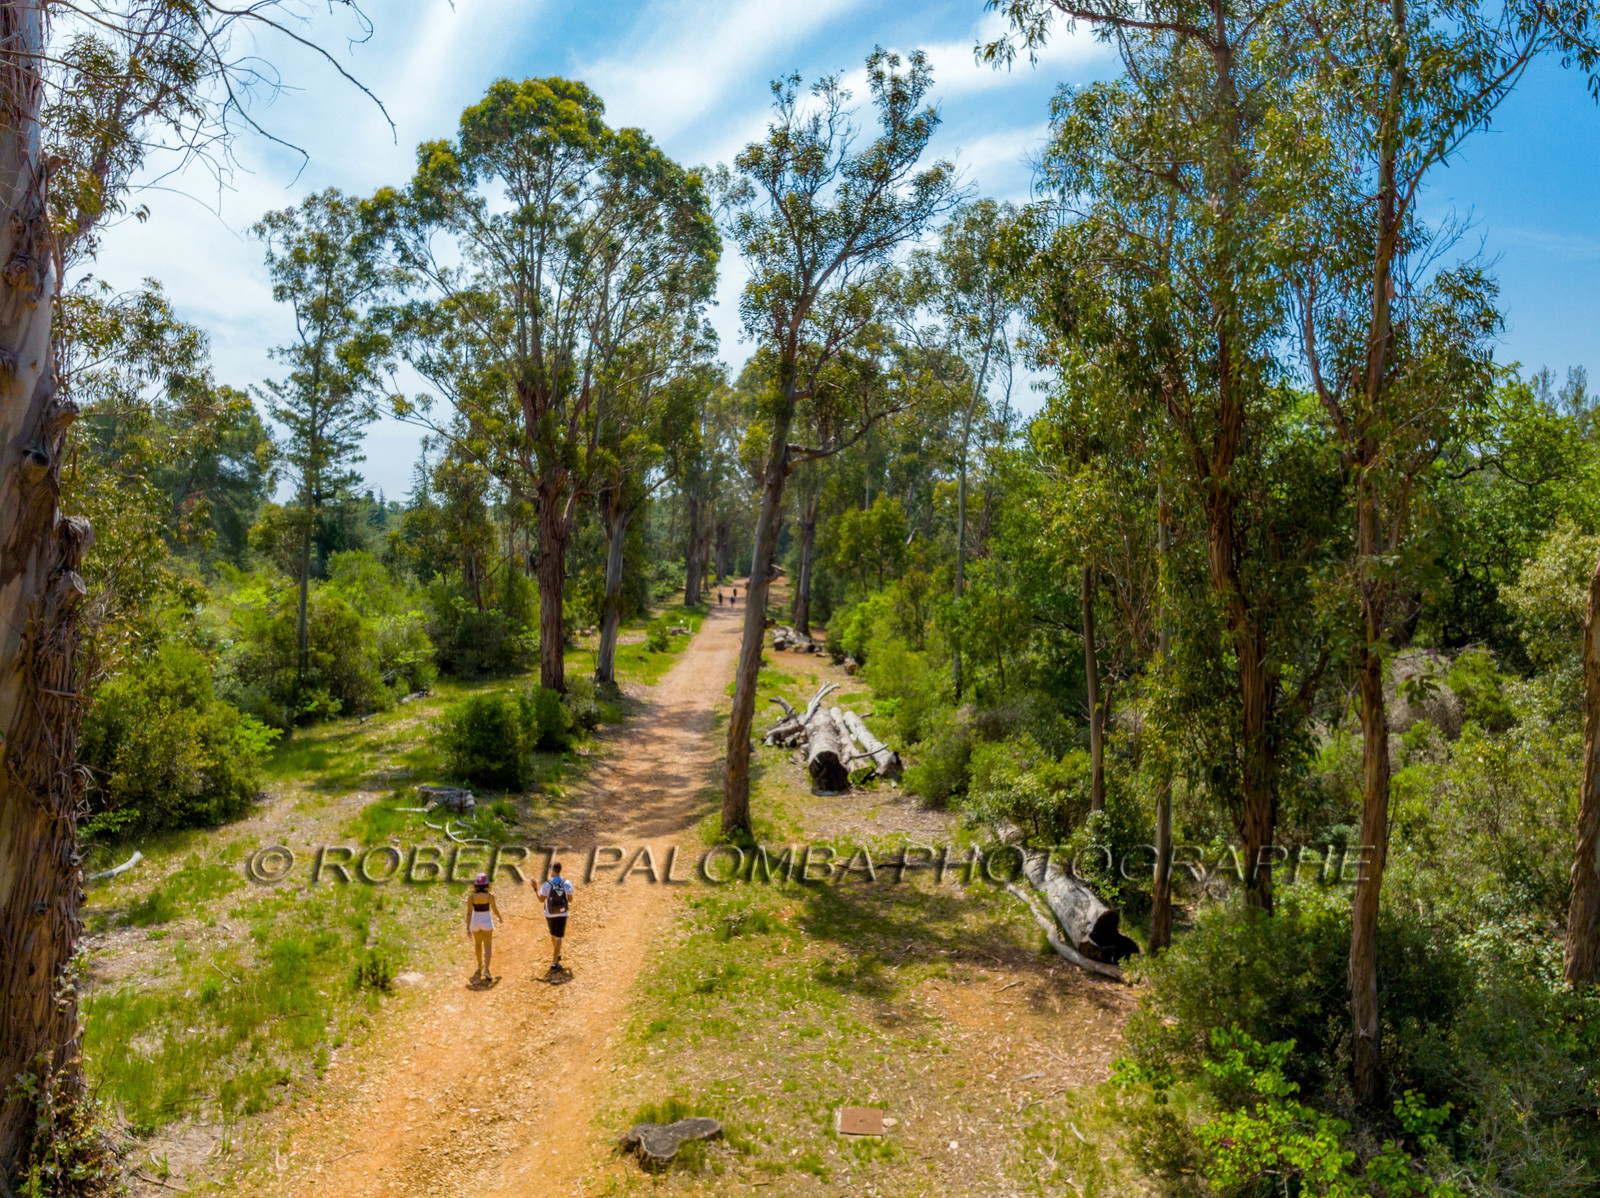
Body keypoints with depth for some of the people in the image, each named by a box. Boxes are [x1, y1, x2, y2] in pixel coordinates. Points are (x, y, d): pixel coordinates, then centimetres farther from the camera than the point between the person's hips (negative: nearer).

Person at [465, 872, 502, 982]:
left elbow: (469, 912, -14)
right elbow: (495, 910, -4)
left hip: (475, 922, 2)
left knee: (478, 944, 25)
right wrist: (500, 919, 15)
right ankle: (486, 970, -12)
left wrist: (468, 928, -12)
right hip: (486, 922, -2)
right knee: (488, 946, 3)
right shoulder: (490, 896, -14)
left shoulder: (471, 896, -11)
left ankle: (480, 965, 43)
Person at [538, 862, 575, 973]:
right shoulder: (567, 883, -9)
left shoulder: (547, 884, -14)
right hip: (562, 914, -1)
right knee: (558, 937, 1)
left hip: (550, 914, 1)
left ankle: (557, 954, 43)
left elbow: (541, 899, -8)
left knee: (553, 935, 24)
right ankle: (554, 963, -6)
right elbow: (570, 899, -4)